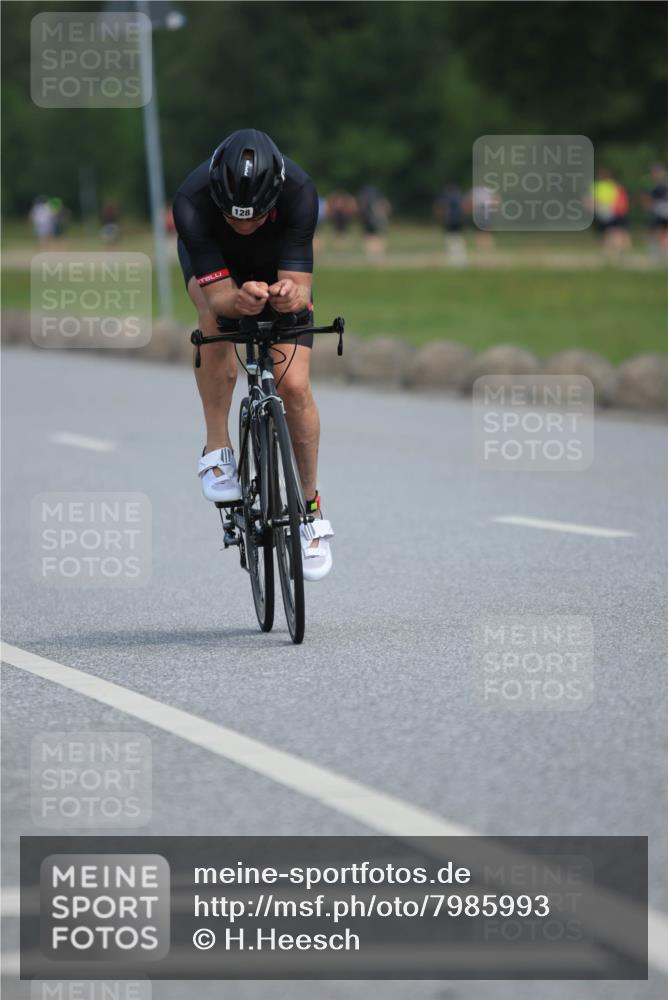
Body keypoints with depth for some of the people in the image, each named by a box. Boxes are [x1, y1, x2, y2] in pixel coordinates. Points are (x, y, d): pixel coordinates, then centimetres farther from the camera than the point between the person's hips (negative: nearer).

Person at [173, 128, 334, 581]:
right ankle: (217, 450, -21)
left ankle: (312, 512, 7)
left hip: (278, 269, 0)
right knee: (215, 315, -36)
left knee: (294, 385, -13)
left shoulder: (298, 191, -38)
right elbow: (218, 295, -41)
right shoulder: (193, 200, -39)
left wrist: (290, 295, -62)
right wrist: (240, 299, -63)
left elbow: (301, 288, -39)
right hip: (211, 262, 0)